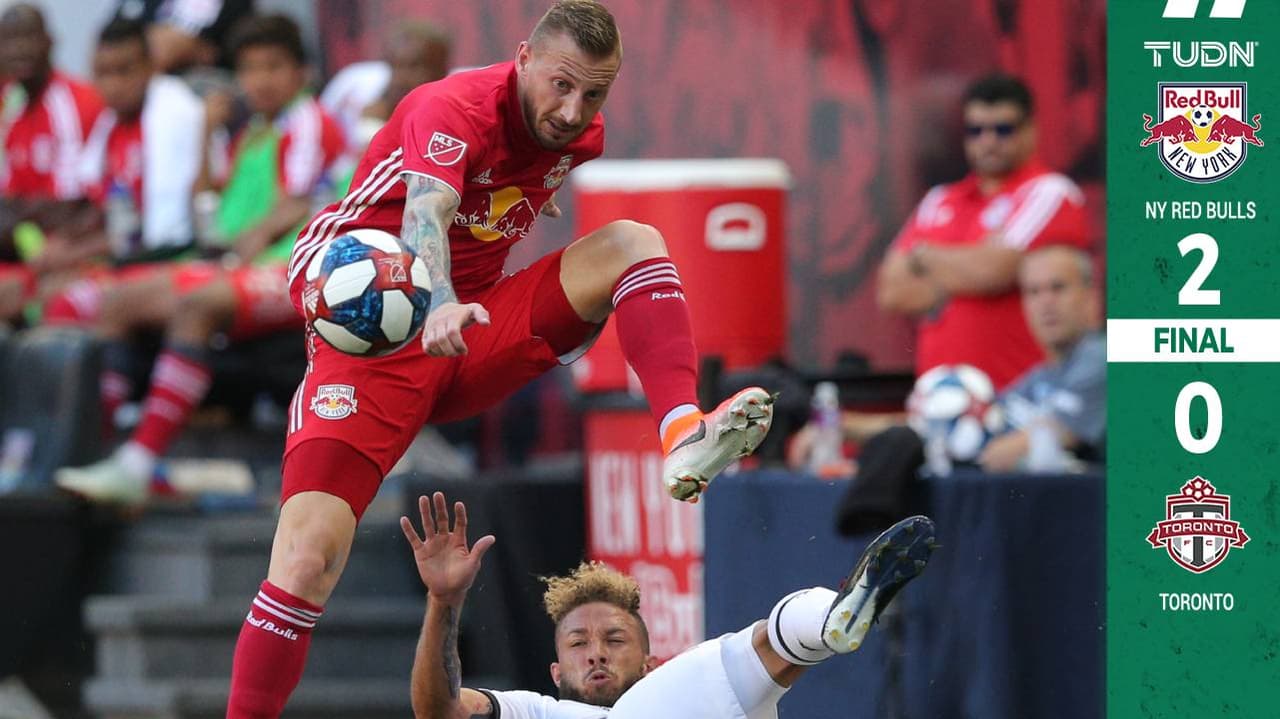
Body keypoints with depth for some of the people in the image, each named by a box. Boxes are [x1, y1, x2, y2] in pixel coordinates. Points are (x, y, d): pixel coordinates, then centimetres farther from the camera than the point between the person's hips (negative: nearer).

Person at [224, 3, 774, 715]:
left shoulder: (581, 135, 2)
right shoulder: (455, 109, -20)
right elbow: (426, 211, -41)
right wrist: (439, 303, -57)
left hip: (471, 336, 6)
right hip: (373, 329, -6)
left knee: (634, 243, -12)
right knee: (307, 556, -23)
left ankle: (684, 436, -29)